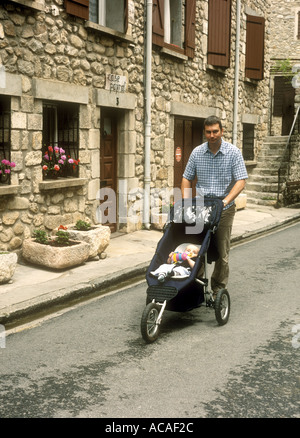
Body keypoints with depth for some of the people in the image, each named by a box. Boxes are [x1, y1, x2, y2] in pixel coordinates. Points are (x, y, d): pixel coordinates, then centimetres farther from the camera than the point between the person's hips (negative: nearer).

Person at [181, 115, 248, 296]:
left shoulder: (233, 152, -4)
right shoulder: (197, 152, 4)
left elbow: (241, 180, -10)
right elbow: (187, 178, 11)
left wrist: (225, 201, -22)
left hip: (224, 209, -2)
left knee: (222, 252, 2)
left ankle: (218, 291, 13)